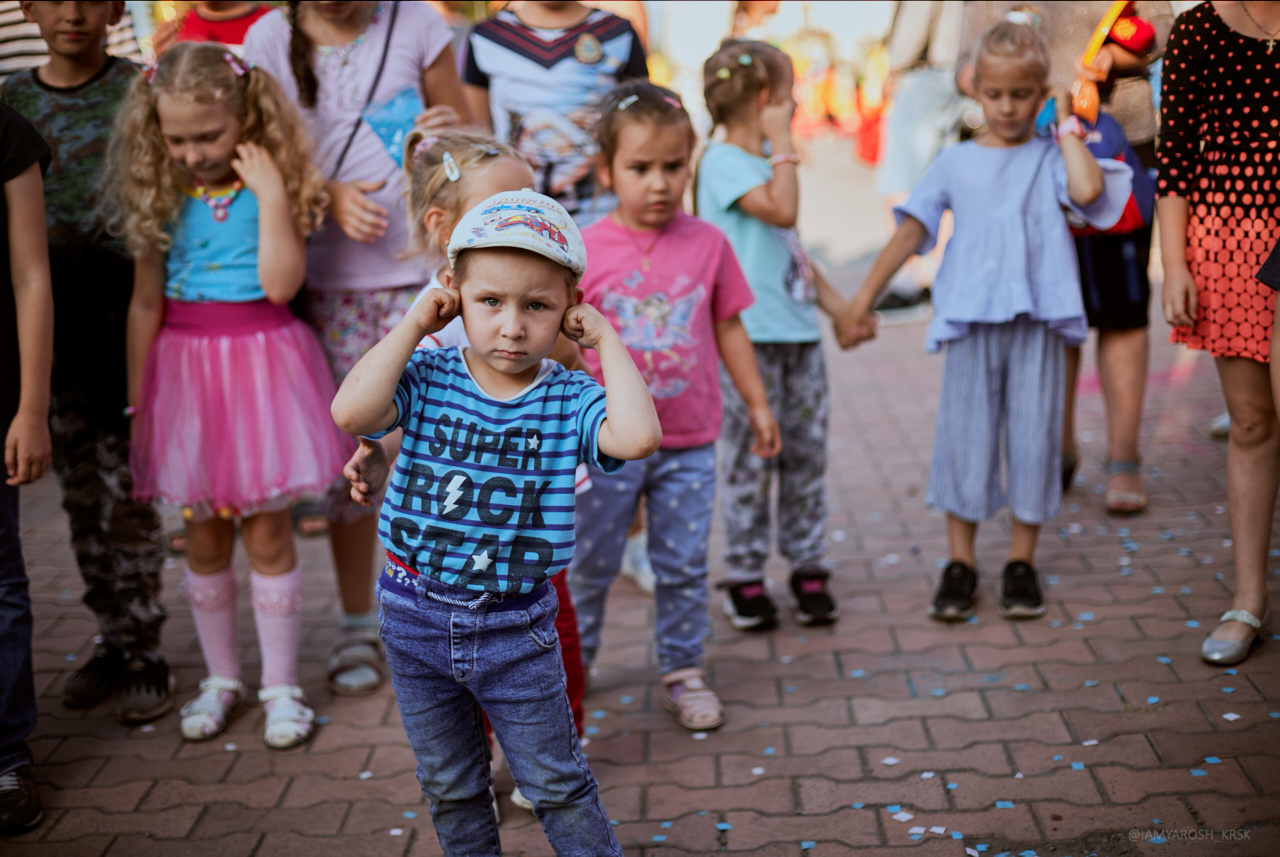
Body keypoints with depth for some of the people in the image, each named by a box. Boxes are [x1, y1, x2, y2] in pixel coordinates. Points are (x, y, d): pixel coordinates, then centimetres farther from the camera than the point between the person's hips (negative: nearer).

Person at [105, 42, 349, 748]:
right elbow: (146, 302, 4)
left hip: (260, 366, -3)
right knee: (203, 537, 12)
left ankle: (281, 686, 17)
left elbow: (280, 283, -19)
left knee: (267, 533, 4)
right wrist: (136, 400, 4)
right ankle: (220, 678, 28)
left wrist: (271, 195, -22)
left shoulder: (275, 187, -7)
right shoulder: (161, 200, 1)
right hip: (186, 372, 3)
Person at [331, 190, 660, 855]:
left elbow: (638, 436, -30)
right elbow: (350, 412, -25)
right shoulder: (428, 376, -8)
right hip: (417, 618, 2)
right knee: (450, 789, 20)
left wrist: (605, 339, -19)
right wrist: (414, 324, -18)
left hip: (516, 629, -2)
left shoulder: (568, 399, -10)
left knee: (557, 786, 12)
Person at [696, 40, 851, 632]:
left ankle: (808, 567, 19)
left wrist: (834, 302, 20)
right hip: (749, 336, -8)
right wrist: (781, 142, -14)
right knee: (751, 456, -1)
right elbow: (781, 210, -24)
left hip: (797, 331, 8)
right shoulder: (723, 161, -9)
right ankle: (744, 576, 10)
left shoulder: (768, 160, 18)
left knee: (807, 452, 9)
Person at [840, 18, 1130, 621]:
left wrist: (1066, 126, -4)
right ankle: (960, 563, 15)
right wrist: (863, 302, 4)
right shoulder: (955, 164, 8)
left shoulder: (1051, 158, 4)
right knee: (965, 434, 4)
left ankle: (1021, 562, 17)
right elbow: (909, 233, 7)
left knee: (1033, 435, 4)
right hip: (971, 319, 1)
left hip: (1038, 318, -1)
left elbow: (1088, 190, -18)